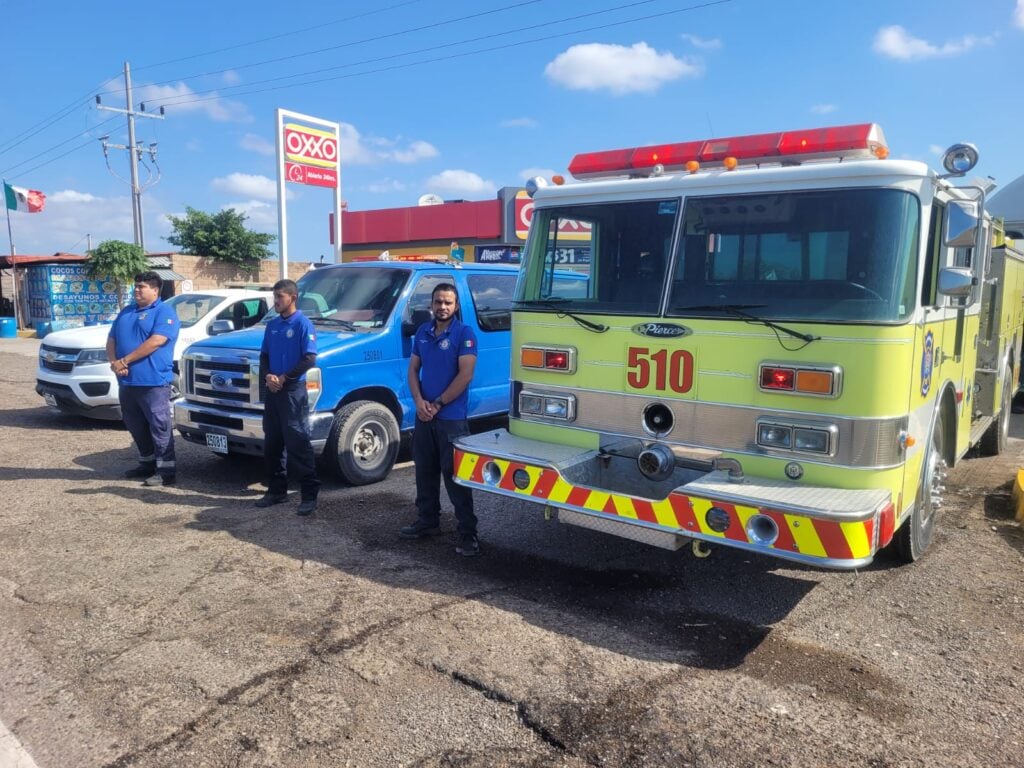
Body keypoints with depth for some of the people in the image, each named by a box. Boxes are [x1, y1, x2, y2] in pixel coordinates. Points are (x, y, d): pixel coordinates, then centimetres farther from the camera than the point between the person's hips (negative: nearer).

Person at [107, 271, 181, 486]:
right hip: (127, 381, 8)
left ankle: (167, 470, -4)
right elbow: (112, 340, 16)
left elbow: (156, 341, -18)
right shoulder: (126, 312, 19)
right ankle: (147, 463, 28)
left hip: (153, 381, -8)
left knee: (159, 426, -6)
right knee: (135, 426, 15)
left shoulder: (164, 312, -5)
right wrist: (114, 362, -5)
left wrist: (125, 360, -17)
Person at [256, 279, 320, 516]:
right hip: (272, 391, 8)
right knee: (271, 443, 12)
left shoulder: (303, 324, -8)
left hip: (293, 391, -7)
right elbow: (264, 355, 15)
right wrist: (268, 376, -5)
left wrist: (284, 378, -16)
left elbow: (309, 359, -14)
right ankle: (277, 490, 23)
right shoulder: (272, 325, 13)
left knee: (298, 444, -9)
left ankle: (310, 494, -3)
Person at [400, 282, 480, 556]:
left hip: (451, 418, -6)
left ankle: (468, 533, 2)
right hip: (424, 416, 6)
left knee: (455, 475, -5)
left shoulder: (464, 334, -8)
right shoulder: (422, 332, 10)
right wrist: (419, 401, -6)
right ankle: (428, 521, 29)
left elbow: (465, 375, -15)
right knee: (425, 472, 15)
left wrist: (437, 404, -14)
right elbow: (413, 369, 11)